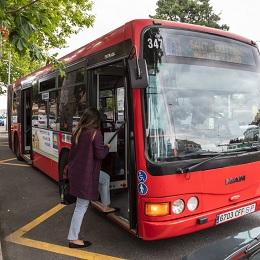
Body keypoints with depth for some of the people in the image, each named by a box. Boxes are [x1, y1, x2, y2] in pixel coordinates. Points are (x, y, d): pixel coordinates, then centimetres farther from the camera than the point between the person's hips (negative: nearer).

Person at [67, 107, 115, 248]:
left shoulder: (77, 132, 6)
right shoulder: (95, 133, -16)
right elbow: (100, 154, -16)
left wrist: (71, 167, 26)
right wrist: (107, 147, 4)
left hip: (75, 170, 9)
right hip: (85, 174, -8)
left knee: (105, 178, 28)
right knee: (82, 205, 4)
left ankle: (106, 206, 40)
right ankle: (73, 239, 15)